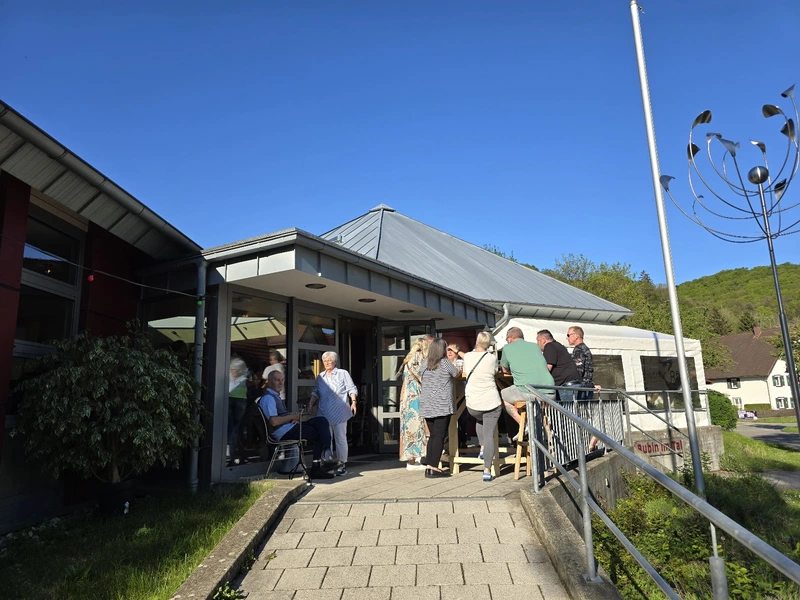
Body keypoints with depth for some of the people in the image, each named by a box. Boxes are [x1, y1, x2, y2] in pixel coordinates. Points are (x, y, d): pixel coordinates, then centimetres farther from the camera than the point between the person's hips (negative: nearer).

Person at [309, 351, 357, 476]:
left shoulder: (343, 373, 4)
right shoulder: (320, 376, 16)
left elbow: (351, 389, 0)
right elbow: (315, 392, 20)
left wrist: (353, 402, -12)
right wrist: (310, 404, 7)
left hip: (339, 412, -4)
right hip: (324, 413, 4)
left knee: (340, 437, -2)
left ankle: (342, 464, 4)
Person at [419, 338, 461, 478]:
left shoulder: (425, 363, 7)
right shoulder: (445, 363, -7)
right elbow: (457, 374, 8)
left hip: (426, 406, 6)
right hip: (442, 406, -6)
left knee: (433, 436, 13)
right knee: (439, 436, -2)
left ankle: (429, 467, 12)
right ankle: (434, 468, -3)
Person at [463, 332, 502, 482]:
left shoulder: (467, 356, -1)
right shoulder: (492, 358, -6)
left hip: (472, 404, 2)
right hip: (491, 402, -2)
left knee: (480, 421, 34)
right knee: (489, 435, 1)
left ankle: (482, 449, 26)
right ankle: (487, 470, -2)